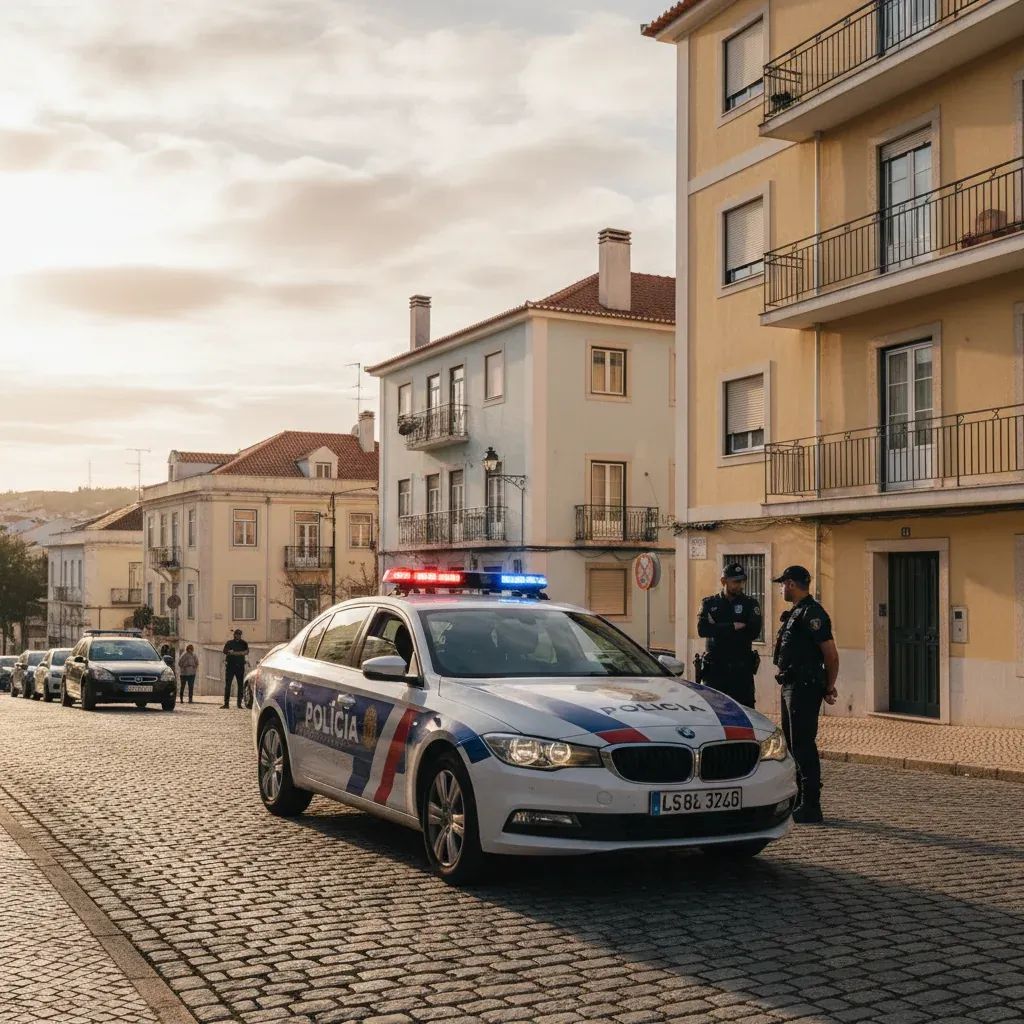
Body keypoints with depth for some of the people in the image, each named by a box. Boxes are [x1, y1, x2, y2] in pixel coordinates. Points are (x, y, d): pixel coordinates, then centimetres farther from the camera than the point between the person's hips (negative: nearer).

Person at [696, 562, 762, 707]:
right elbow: (702, 629, -9)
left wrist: (718, 629, -9)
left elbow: (754, 631, -10)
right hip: (714, 668, 1)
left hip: (742, 670, -1)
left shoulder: (750, 604, 6)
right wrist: (733, 627, -14)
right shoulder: (709, 604, 8)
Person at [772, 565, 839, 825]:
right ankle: (798, 801, 25)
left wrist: (829, 688, -7)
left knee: (804, 746, -9)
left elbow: (831, 655, -18)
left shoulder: (811, 614, -16)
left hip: (804, 688, -11)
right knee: (792, 744, 16)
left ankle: (811, 808, -6)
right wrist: (826, 687, 18)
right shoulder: (796, 613, 17)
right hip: (791, 687, 11)